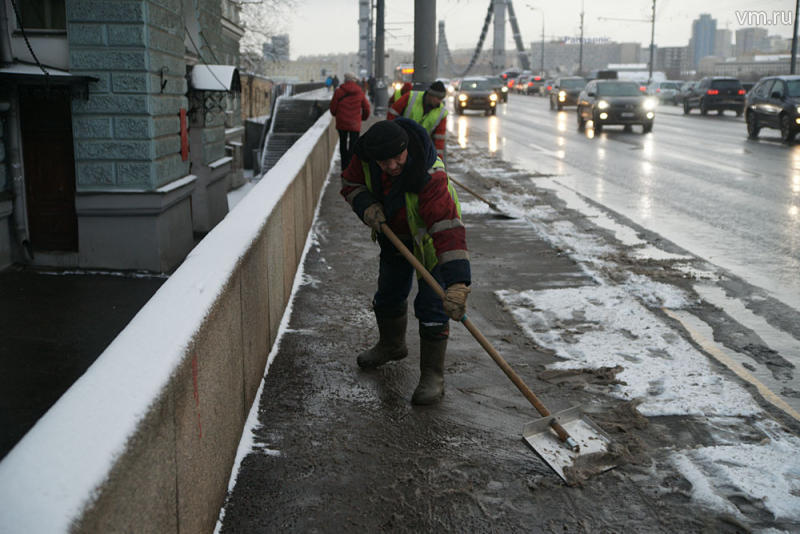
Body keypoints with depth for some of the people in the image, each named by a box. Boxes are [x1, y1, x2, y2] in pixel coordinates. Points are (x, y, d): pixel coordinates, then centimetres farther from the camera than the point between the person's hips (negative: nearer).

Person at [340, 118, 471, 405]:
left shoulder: (430, 177, -42)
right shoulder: (366, 157, -24)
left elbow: (448, 229, -49)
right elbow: (351, 183, -4)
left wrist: (457, 283, -58)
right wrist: (367, 206, -28)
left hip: (430, 239, -6)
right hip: (394, 234, 6)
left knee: (431, 306, -10)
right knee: (388, 295, 20)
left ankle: (432, 376, 4)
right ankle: (391, 345, 47)